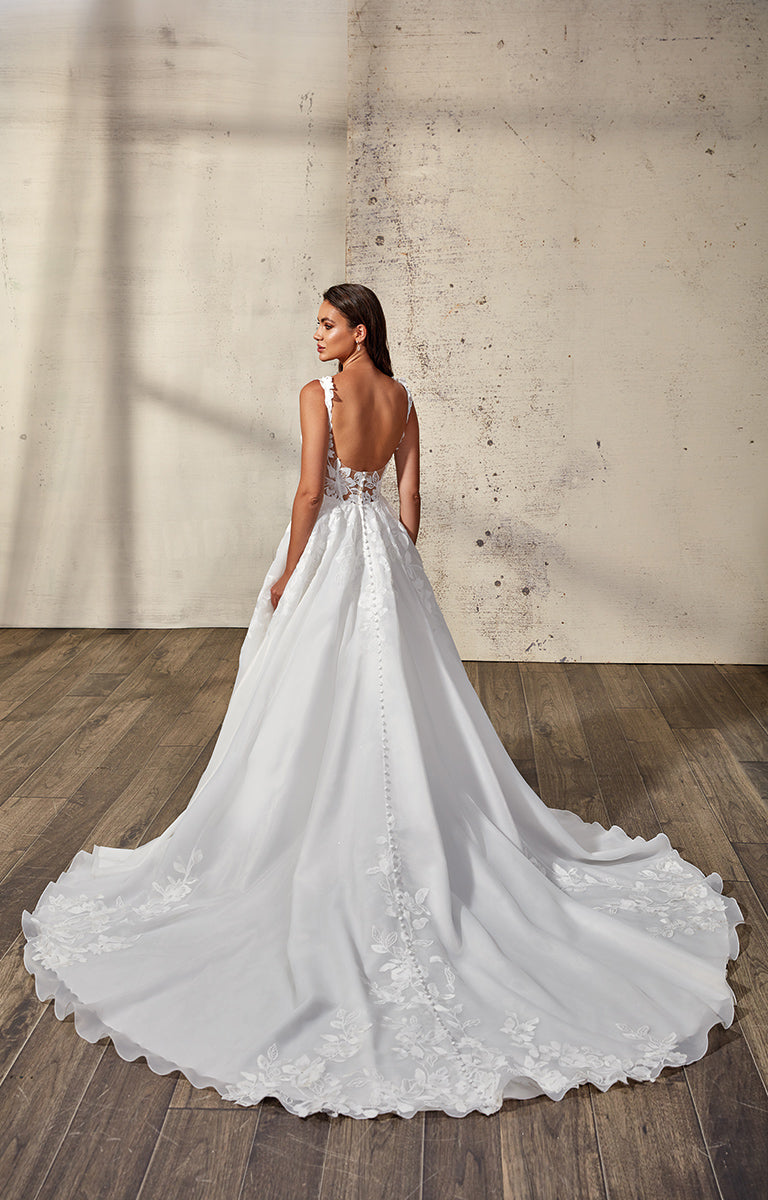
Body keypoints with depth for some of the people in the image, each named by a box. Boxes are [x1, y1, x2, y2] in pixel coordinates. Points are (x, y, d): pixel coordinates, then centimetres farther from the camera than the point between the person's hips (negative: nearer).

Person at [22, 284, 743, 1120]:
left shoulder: (319, 394, -12)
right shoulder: (402, 400, 6)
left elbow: (310, 491, -16)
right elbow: (409, 497, 8)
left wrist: (286, 575, -7)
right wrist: (398, 570, 16)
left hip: (331, 551, -6)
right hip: (386, 552, 6)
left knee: (321, 706, 3)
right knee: (399, 703, 12)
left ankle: (325, 839, 13)